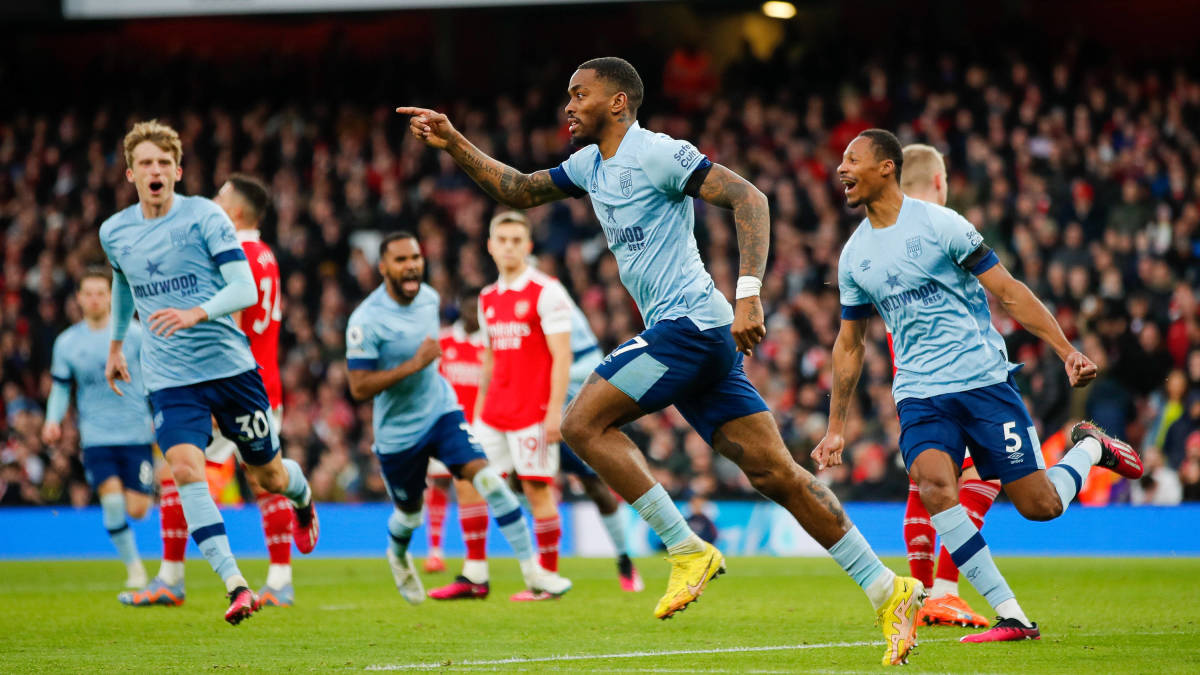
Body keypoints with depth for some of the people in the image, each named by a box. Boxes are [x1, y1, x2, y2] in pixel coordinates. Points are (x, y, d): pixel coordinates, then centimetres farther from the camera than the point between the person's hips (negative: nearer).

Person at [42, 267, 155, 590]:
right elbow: (60, 387, 12)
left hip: (136, 433, -1)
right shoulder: (67, 342, 4)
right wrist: (53, 420, -4)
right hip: (96, 437, 1)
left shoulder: (133, 334, -1)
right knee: (112, 501, -17)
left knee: (137, 509, -6)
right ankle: (133, 566, 2)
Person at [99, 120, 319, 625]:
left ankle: (304, 499, 50)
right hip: (170, 378, 2)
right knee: (185, 466, -23)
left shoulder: (205, 216, -9)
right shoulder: (114, 232, 4)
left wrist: (196, 313, -32)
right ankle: (235, 585, -24)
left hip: (231, 367, -2)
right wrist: (116, 344, 35)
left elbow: (245, 288, -15)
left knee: (269, 476, 10)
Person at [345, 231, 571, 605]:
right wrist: (414, 364, -29)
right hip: (399, 430, -3)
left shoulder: (429, 297, -2)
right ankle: (397, 557, 52)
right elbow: (359, 388, -25)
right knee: (410, 513, 15)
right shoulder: (366, 321, -22)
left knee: (486, 477, -18)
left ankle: (532, 570, -17)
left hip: (441, 409, 3)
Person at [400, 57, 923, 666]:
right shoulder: (590, 164, 19)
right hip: (679, 333, 9)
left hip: (688, 321, -9)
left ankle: (687, 550, -9)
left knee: (584, 423, -10)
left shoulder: (658, 154, -8)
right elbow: (517, 191, 29)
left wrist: (748, 294, -24)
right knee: (774, 472, 2)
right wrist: (454, 144, 18)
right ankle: (887, 592, -2)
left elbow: (749, 198, -15)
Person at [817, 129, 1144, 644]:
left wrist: (1067, 351, -11)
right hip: (919, 395, 3)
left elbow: (1008, 292, -4)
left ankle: (1088, 447, 31)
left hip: (983, 380, -3)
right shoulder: (853, 255, 9)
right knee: (934, 485, -26)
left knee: (1041, 505, -5)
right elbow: (849, 342, 20)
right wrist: (835, 427, 20)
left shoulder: (938, 224, -6)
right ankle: (1011, 617, -19)